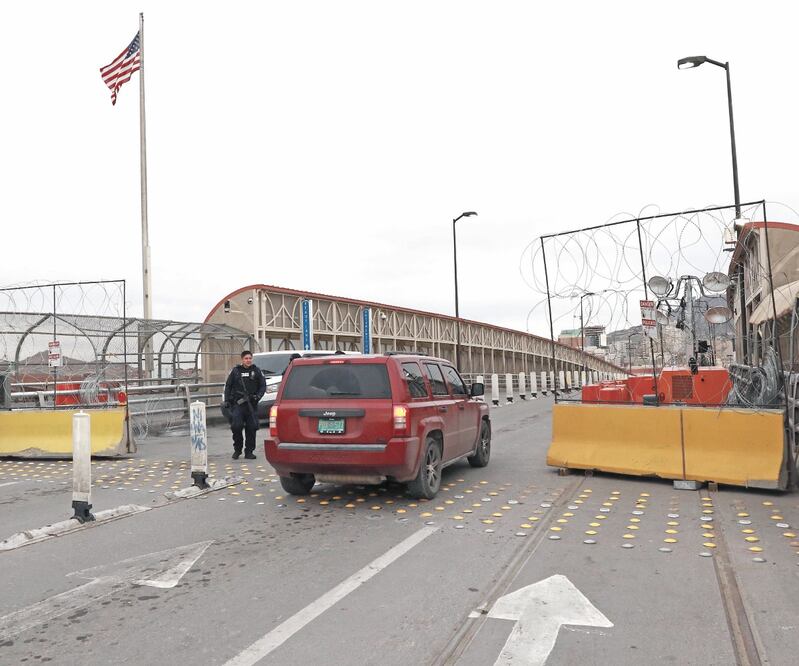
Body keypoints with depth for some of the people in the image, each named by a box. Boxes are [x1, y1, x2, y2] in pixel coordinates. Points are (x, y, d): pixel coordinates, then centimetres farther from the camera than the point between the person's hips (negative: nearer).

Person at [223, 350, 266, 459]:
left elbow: (263, 386, 8)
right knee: (236, 426, -11)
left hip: (252, 404, 1)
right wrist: (227, 400, 2)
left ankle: (249, 451, 12)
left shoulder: (257, 371, 8)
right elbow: (228, 386, 11)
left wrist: (258, 396, -9)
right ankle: (237, 449, 9)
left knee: (251, 428, 1)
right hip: (237, 404, -1)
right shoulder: (235, 371, 7)